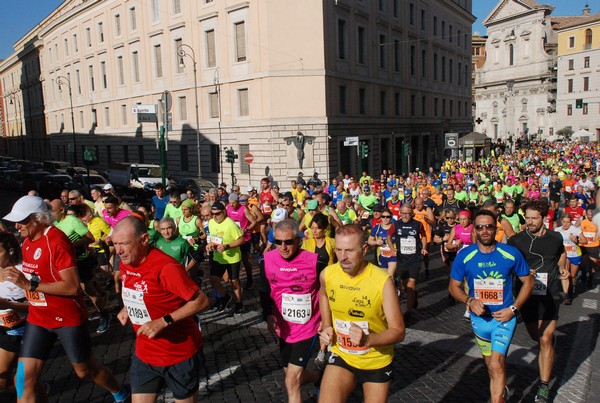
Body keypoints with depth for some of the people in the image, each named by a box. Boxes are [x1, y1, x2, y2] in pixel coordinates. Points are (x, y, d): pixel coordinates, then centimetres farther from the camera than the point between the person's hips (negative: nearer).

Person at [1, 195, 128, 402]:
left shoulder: (57, 241, -22)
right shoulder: (27, 241, 4)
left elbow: (72, 286, -27)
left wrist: (29, 285, -27)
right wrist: (17, 277, 4)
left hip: (68, 317, -7)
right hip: (38, 318, 7)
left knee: (85, 370, 11)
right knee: (25, 377, 4)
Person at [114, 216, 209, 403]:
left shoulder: (166, 267, -27)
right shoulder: (126, 263, -2)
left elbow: (201, 300, -24)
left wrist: (164, 321, -30)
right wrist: (126, 309, 2)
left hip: (180, 354, -6)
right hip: (144, 353, 6)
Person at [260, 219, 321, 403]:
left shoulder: (314, 261, -20)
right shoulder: (267, 260, -10)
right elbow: (264, 291, 5)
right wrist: (268, 315, -11)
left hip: (307, 328, -5)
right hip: (284, 329, 5)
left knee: (291, 382, -8)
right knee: (293, 375, 21)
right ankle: (320, 377, 52)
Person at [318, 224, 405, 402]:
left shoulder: (382, 281, -24)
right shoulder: (327, 274, -12)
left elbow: (398, 331, -21)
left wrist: (368, 339, -39)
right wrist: (326, 326, 2)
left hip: (377, 361, -2)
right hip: (341, 356, 2)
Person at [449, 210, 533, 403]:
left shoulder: (511, 253, -13)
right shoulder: (464, 255, -12)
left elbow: (528, 281, -1)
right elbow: (453, 287, -2)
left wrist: (513, 309, -11)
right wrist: (470, 301, -21)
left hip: (504, 317, -2)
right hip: (479, 318, 3)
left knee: (496, 364, -17)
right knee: (490, 362, 22)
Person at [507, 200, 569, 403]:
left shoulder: (555, 238, -1)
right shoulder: (516, 240, -8)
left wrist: (561, 268, 5)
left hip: (550, 295, 0)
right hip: (528, 294, 0)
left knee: (545, 340, -4)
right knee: (536, 337, 16)